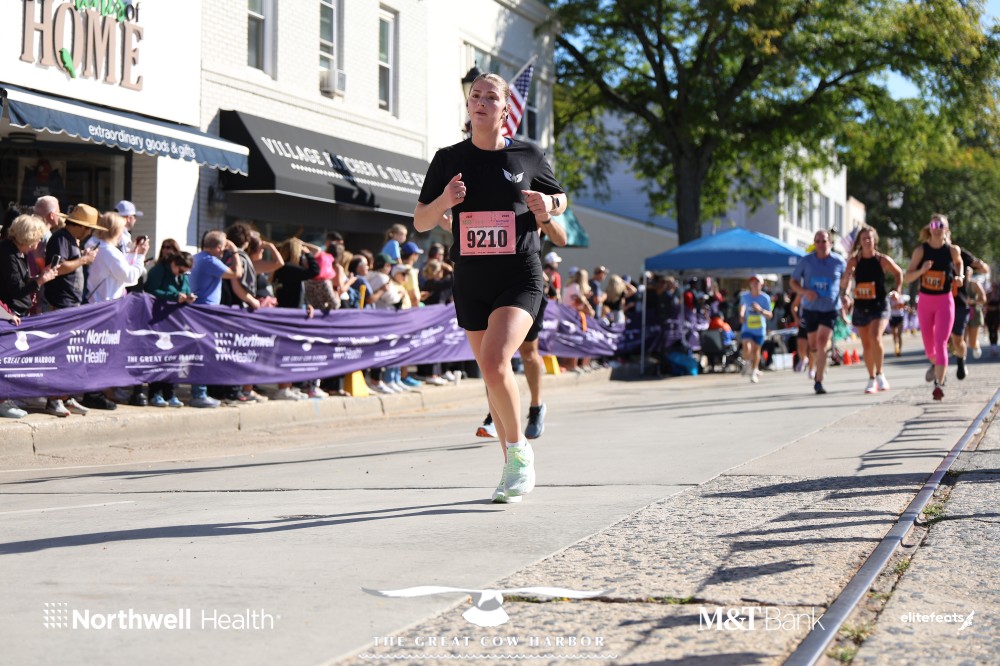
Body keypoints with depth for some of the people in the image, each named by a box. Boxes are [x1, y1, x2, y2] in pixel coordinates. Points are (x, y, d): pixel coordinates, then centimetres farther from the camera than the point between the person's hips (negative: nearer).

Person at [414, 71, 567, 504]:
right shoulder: (449, 159, 5)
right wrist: (444, 201, -13)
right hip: (471, 282, 4)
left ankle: (519, 449, -2)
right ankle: (512, 467, 26)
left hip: (520, 278, -3)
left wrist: (549, 205, -6)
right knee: (490, 373, 10)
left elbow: (559, 197, 18)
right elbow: (420, 222, 8)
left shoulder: (528, 156, 1)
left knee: (494, 363, -23)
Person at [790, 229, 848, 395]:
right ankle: (821, 366, 44)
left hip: (831, 309, -2)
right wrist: (804, 291, -16)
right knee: (813, 346, 11)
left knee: (822, 342, -18)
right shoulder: (806, 261, -2)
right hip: (810, 308, 2)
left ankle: (819, 382, -16)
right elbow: (793, 282, 4)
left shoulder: (839, 262, -3)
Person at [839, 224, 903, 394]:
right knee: (866, 345, 9)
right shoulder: (854, 261, 0)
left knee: (875, 338, -23)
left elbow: (898, 273, 13)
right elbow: (844, 283, 1)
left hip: (880, 306, -3)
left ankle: (880, 374, -8)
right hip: (861, 307, 3)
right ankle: (872, 380, 22)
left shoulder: (883, 260, -3)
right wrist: (845, 285, -21)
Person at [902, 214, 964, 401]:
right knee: (929, 346, 12)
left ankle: (939, 384, -18)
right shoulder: (921, 250, -5)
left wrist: (960, 276, 1)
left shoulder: (953, 250, -4)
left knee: (941, 343, -15)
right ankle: (935, 364, 45)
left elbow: (959, 262, 20)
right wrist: (921, 270, -23)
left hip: (945, 302, -2)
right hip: (925, 301, 2)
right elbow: (906, 277, -5)